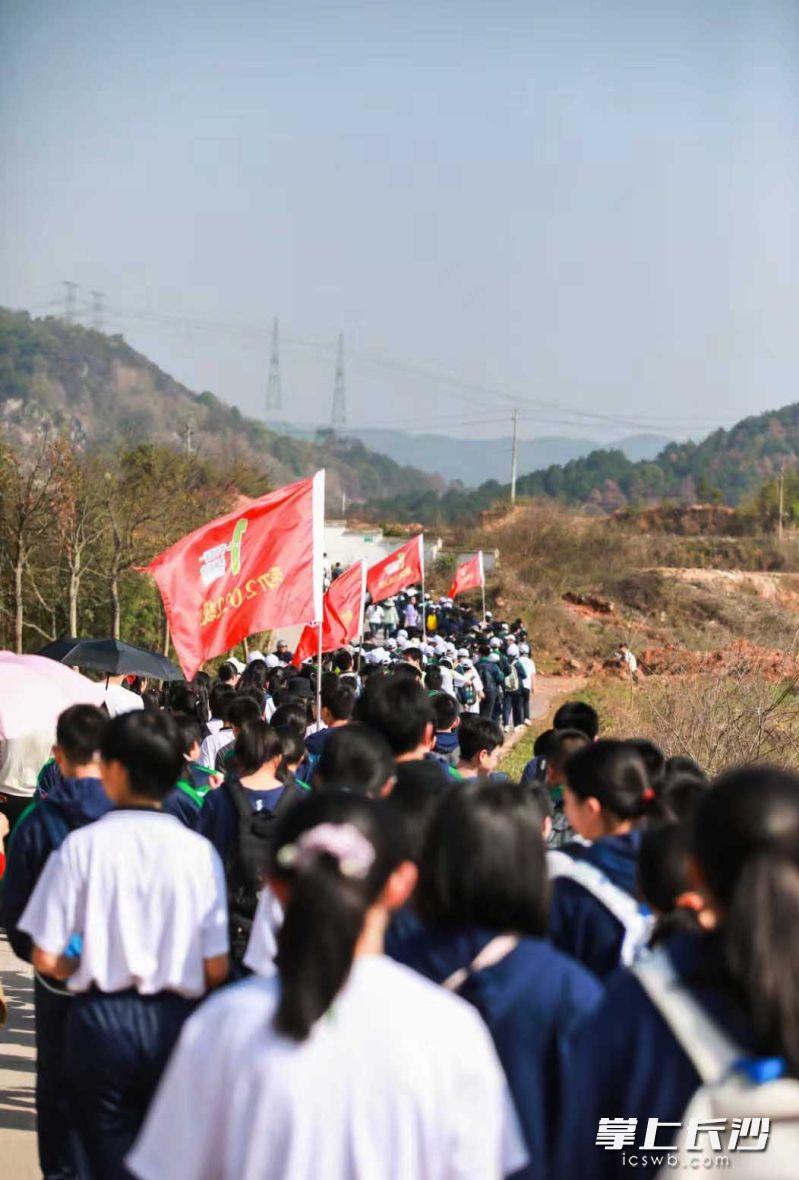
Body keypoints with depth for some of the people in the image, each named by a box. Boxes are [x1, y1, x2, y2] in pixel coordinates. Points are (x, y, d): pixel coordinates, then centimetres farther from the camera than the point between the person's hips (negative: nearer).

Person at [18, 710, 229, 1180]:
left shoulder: (82, 845, -8)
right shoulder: (200, 852, -6)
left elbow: (47, 958, -7)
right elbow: (216, 970, -4)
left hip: (101, 1018, -1)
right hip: (175, 1020, 1)